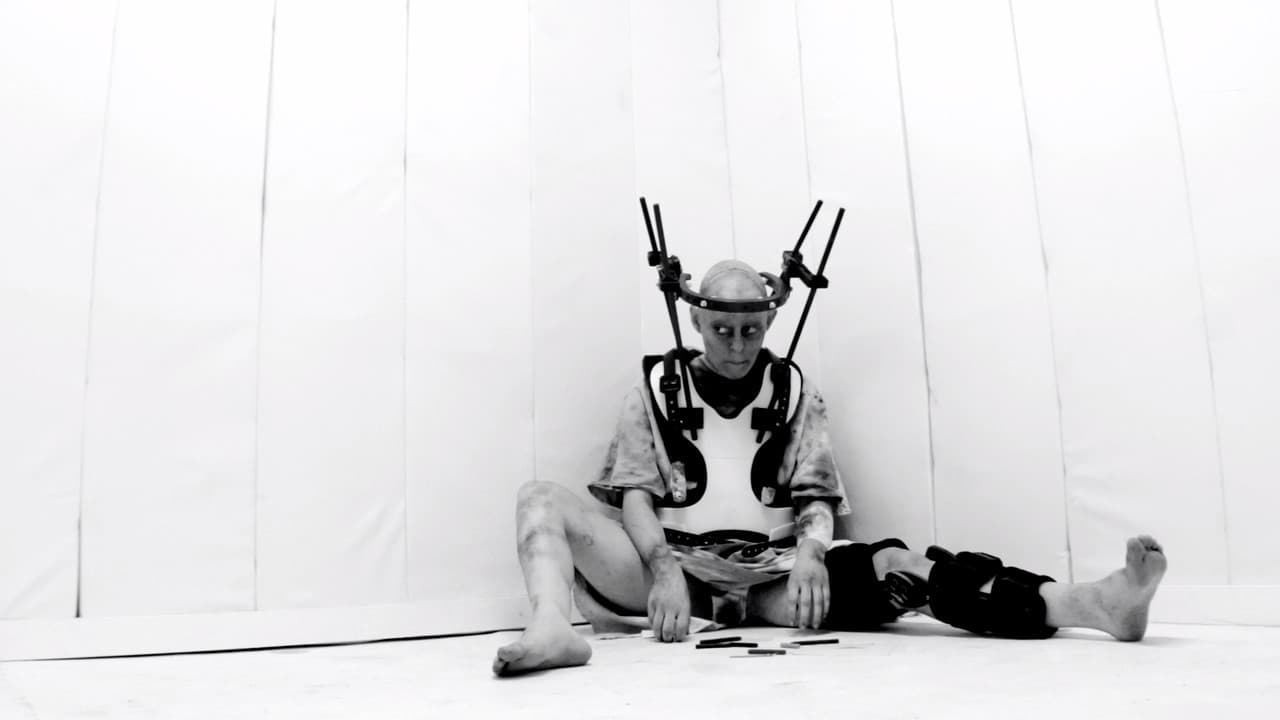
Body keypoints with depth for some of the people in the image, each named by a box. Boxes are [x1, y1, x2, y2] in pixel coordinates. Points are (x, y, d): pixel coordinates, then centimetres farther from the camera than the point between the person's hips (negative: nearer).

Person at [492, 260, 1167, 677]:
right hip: (671, 564, 0)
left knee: (889, 565, -26)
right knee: (541, 497, -23)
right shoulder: (655, 387, 10)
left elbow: (817, 497, 8)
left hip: (767, 574, 1)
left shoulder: (794, 390, 14)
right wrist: (662, 568, -18)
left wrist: (809, 552, -16)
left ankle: (1093, 604, -33)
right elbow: (635, 494, 2)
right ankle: (552, 627, -51)